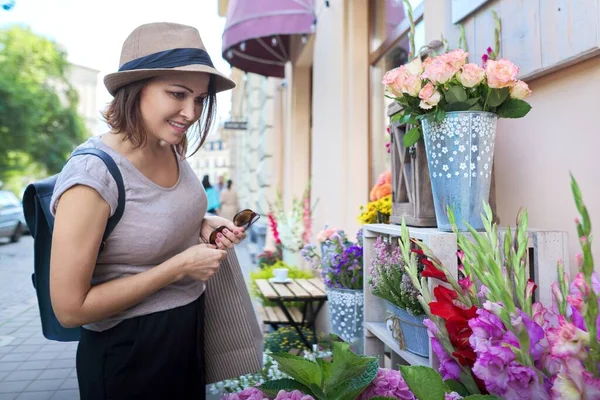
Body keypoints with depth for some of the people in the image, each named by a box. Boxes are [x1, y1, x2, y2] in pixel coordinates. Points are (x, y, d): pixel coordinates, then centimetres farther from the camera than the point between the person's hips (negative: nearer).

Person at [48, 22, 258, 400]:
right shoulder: (93, 175, -26)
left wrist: (204, 225, -6)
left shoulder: (173, 148, -6)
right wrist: (180, 267, -23)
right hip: (129, 353, -6)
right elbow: (70, 308, -23)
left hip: (191, 326, 7)